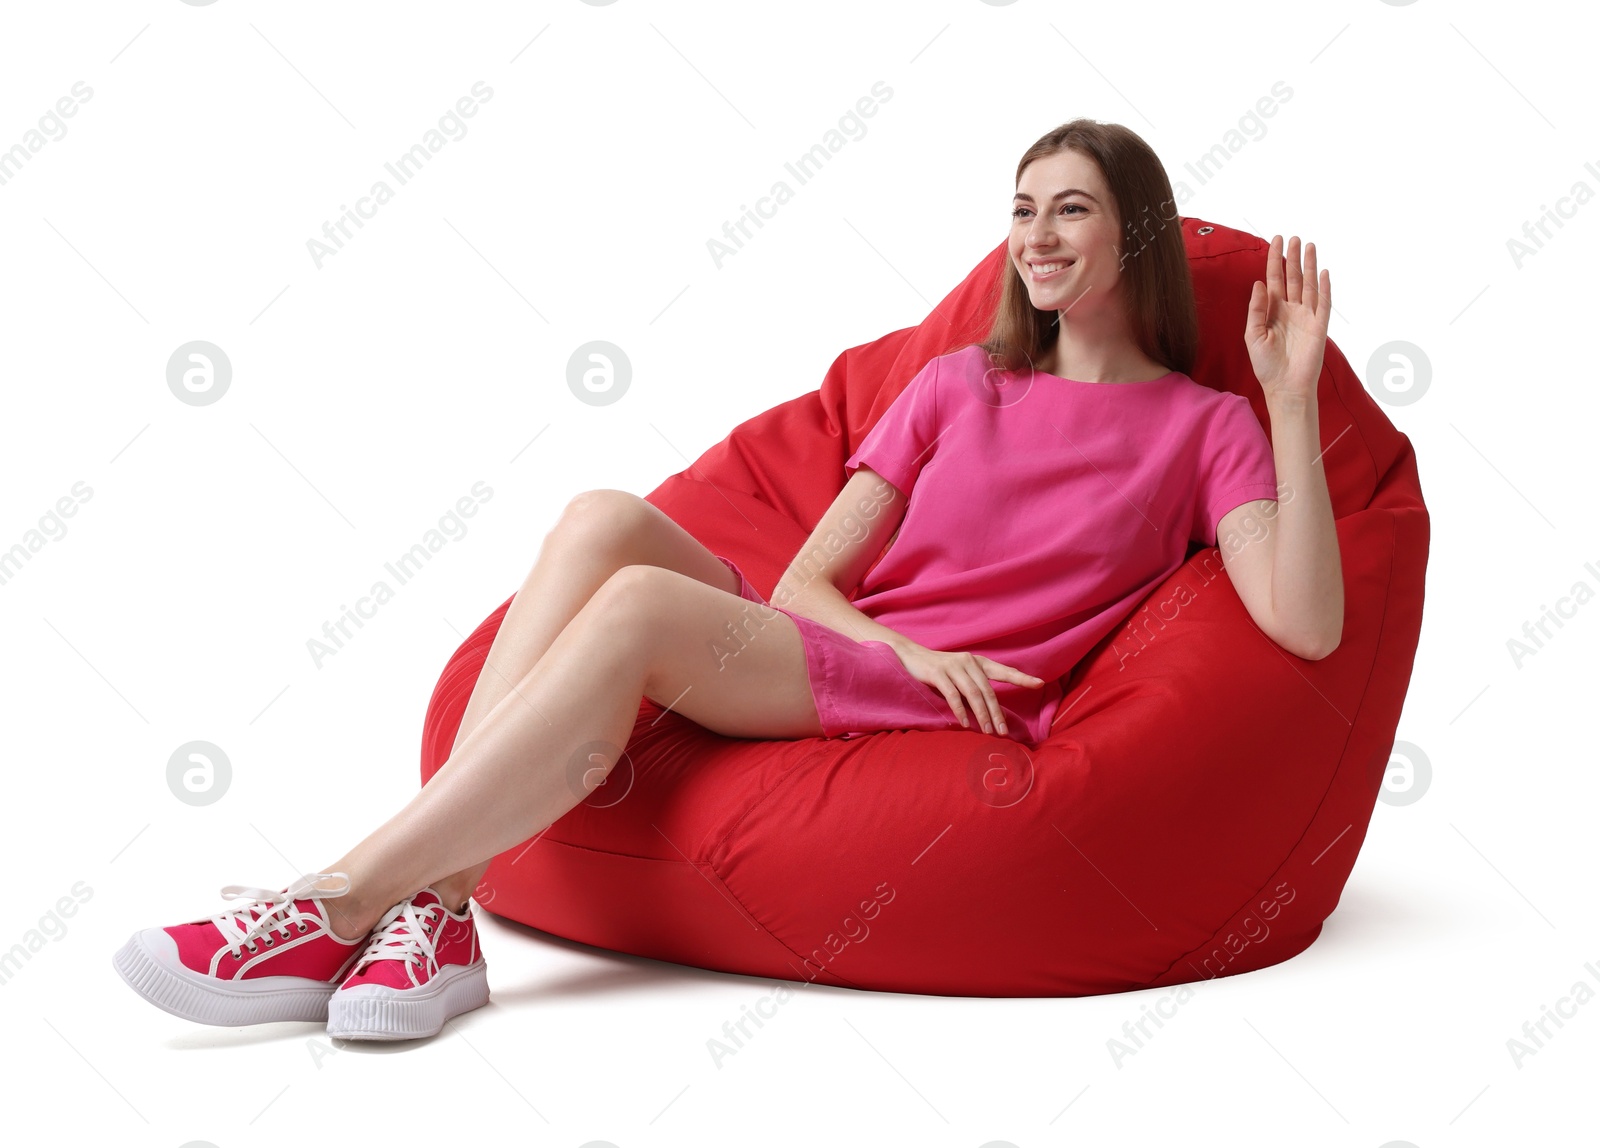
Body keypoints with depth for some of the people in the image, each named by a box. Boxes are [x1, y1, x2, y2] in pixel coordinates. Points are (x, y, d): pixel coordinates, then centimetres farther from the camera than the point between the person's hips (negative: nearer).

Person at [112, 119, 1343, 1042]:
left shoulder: (1203, 426, 8)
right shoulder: (959, 383, 20)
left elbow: (1306, 626, -9)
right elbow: (803, 581, 12)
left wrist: (1293, 397, -11)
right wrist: (906, 644, -9)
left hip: (961, 726, -5)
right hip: (824, 667, 5)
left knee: (641, 604, -29)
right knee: (605, 518, -22)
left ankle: (335, 908, -24)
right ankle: (434, 917, -29)